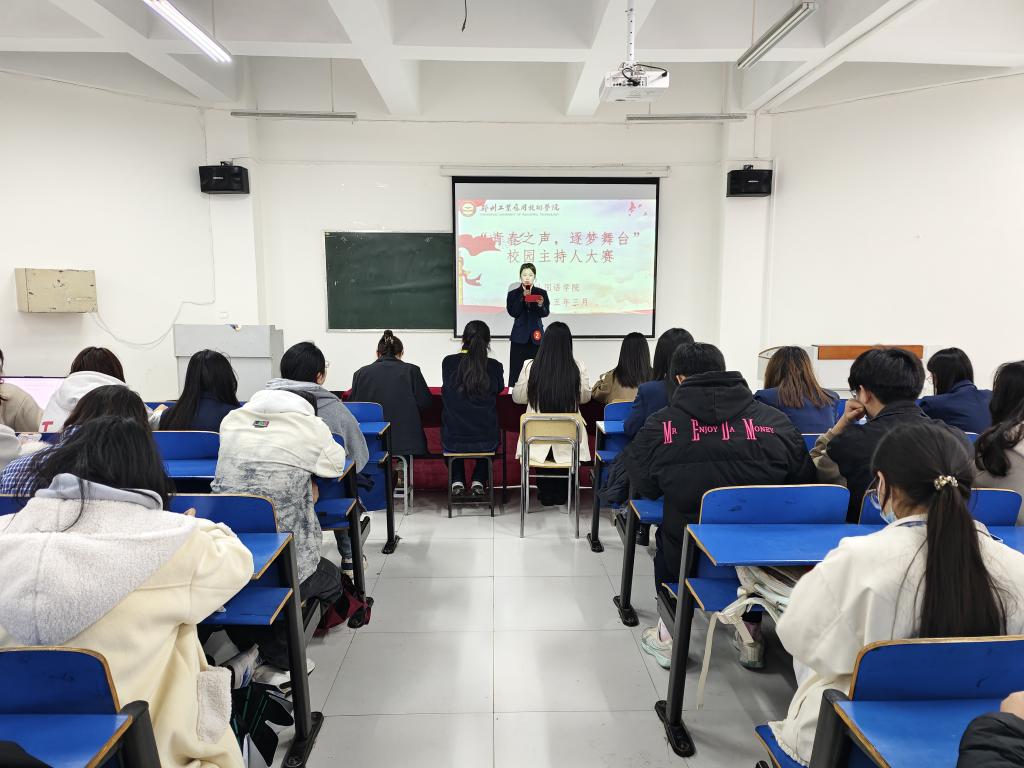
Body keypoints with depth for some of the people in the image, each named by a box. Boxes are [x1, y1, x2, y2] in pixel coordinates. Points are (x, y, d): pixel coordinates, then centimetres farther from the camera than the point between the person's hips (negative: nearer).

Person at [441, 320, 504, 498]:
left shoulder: (448, 362, -8)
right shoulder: (494, 366, -8)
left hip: (453, 441, 0)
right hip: (486, 440, 0)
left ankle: (457, 480, 25)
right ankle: (479, 481, 24)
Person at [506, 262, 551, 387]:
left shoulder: (541, 293, 7)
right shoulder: (513, 294, 5)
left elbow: (546, 313, -2)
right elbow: (513, 312, -8)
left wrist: (541, 305, -23)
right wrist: (523, 297, -16)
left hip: (536, 336, 1)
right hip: (519, 337, -1)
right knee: (516, 371, -3)